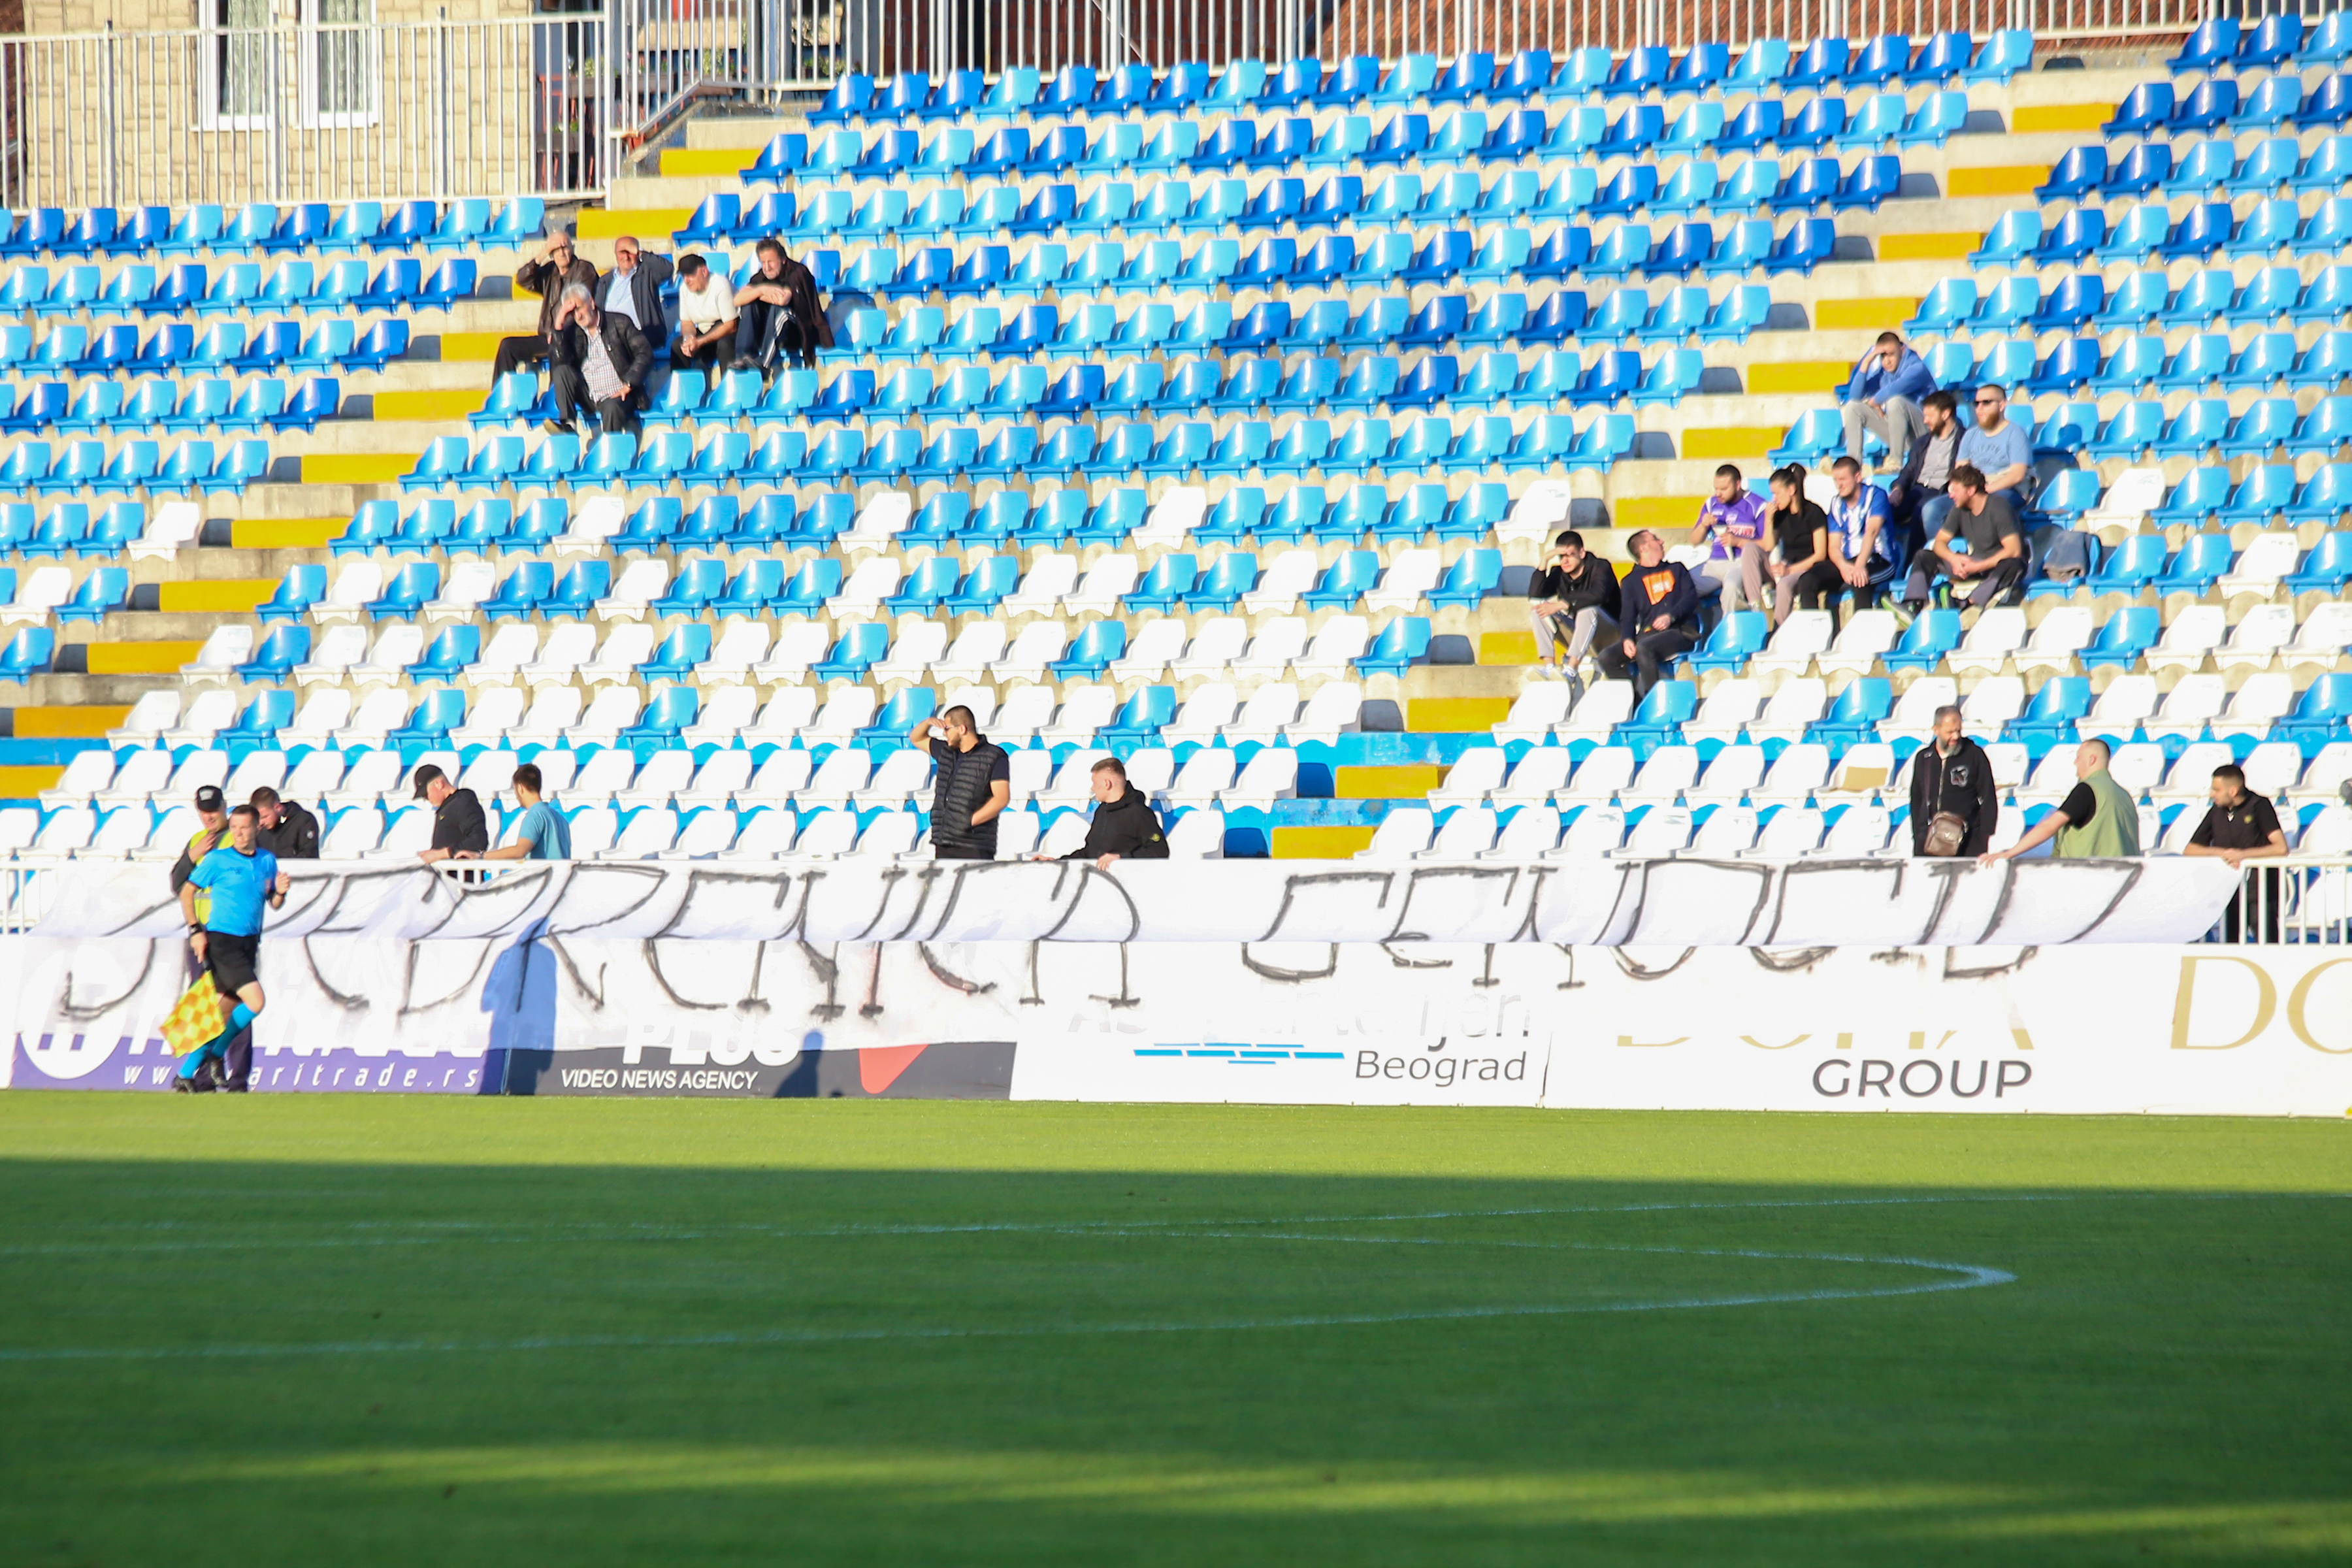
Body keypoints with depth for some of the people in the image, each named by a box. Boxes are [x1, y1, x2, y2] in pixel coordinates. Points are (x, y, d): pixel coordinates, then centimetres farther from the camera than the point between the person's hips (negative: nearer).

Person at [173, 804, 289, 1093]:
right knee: (255, 1002, -18)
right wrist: (196, 930, -7)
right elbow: (187, 892, 2)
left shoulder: (268, 861, 11)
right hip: (221, 942, -5)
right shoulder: (217, 860, -3)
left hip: (249, 944, 5)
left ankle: (186, 1074, 11)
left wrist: (280, 892, -5)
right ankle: (216, 1054, 1)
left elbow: (274, 904, 18)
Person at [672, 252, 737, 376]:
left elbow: (730, 326, -21)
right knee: (677, 346, -20)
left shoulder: (720, 285, -21)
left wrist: (700, 342, -29)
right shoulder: (684, 288, -3)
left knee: (724, 344, -38)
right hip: (704, 332, 5)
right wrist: (688, 338, -22)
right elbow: (687, 322, 5)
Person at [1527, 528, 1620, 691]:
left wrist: (1561, 605, -37)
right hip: (1576, 633, 5)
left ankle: (1570, 670, -47)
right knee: (1537, 607, -14)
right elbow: (1534, 595, -12)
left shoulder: (1599, 568, -11)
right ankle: (1549, 666, -28)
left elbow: (1597, 595, -33)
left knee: (1588, 609, -37)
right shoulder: (1558, 573, 2)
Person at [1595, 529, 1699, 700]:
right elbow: (1628, 616, 12)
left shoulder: (1676, 569, 22)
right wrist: (1627, 639, -10)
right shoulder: (1631, 581, 22)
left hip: (1678, 631, -3)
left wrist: (1671, 616, -13)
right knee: (1607, 657, -20)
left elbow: (1691, 597, 7)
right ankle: (1633, 700, -20)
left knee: (1644, 648, -35)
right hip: (1647, 633, 3)